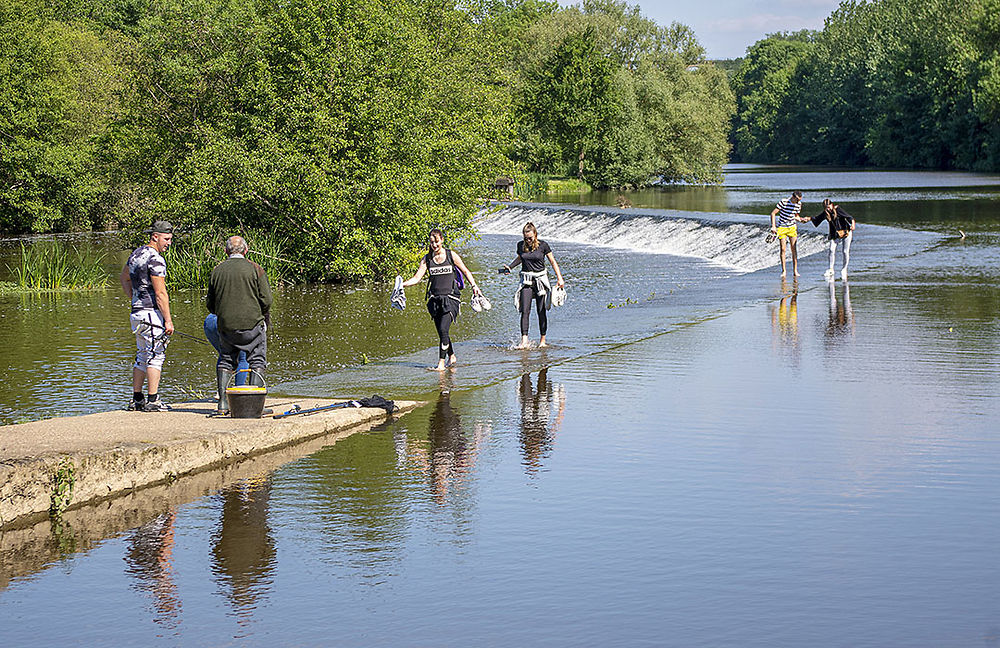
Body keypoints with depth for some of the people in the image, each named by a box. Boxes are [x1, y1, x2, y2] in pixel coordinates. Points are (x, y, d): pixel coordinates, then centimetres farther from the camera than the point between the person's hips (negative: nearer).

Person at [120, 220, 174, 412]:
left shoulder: (137, 254, 14)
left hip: (137, 311, 9)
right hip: (152, 313, -9)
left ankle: (137, 399, 17)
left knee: (143, 355, 14)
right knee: (155, 355, -6)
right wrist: (168, 320, -18)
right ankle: (152, 401, -7)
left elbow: (123, 278, 30)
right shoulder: (155, 259, -16)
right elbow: (160, 293, -20)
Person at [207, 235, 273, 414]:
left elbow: (210, 304, 10)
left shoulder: (217, 271, 6)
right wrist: (263, 318, 13)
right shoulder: (255, 269, -3)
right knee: (257, 362, 6)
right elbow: (266, 300, -6)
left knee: (225, 361, 15)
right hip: (252, 325, -3)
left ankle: (223, 403, 7)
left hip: (226, 326, 3)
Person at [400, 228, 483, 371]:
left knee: (443, 329, -17)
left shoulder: (451, 255, -1)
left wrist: (474, 286, 0)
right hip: (435, 299, 4)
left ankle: (441, 363, -13)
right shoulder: (427, 258, 5)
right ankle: (452, 357, 31)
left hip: (450, 298, -4)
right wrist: (403, 284, -17)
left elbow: (465, 271, 10)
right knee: (441, 332, 9)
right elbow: (417, 277, -1)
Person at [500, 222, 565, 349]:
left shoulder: (543, 245, -5)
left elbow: (553, 262, 2)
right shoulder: (521, 245, 3)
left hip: (540, 279, -2)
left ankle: (543, 340, 11)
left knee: (541, 311, 1)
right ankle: (524, 341, -15)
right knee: (525, 311, -10)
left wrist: (559, 278, -5)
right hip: (526, 280, 2)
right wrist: (509, 266, 7)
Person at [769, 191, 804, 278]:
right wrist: (773, 226, -21)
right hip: (782, 228, -4)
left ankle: (795, 270, 0)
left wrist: (801, 220, -8)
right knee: (782, 249, -4)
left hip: (792, 228, 4)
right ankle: (783, 271, 5)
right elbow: (773, 213, -15)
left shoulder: (798, 204, -1)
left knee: (794, 249, -4)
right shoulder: (783, 202, -17)